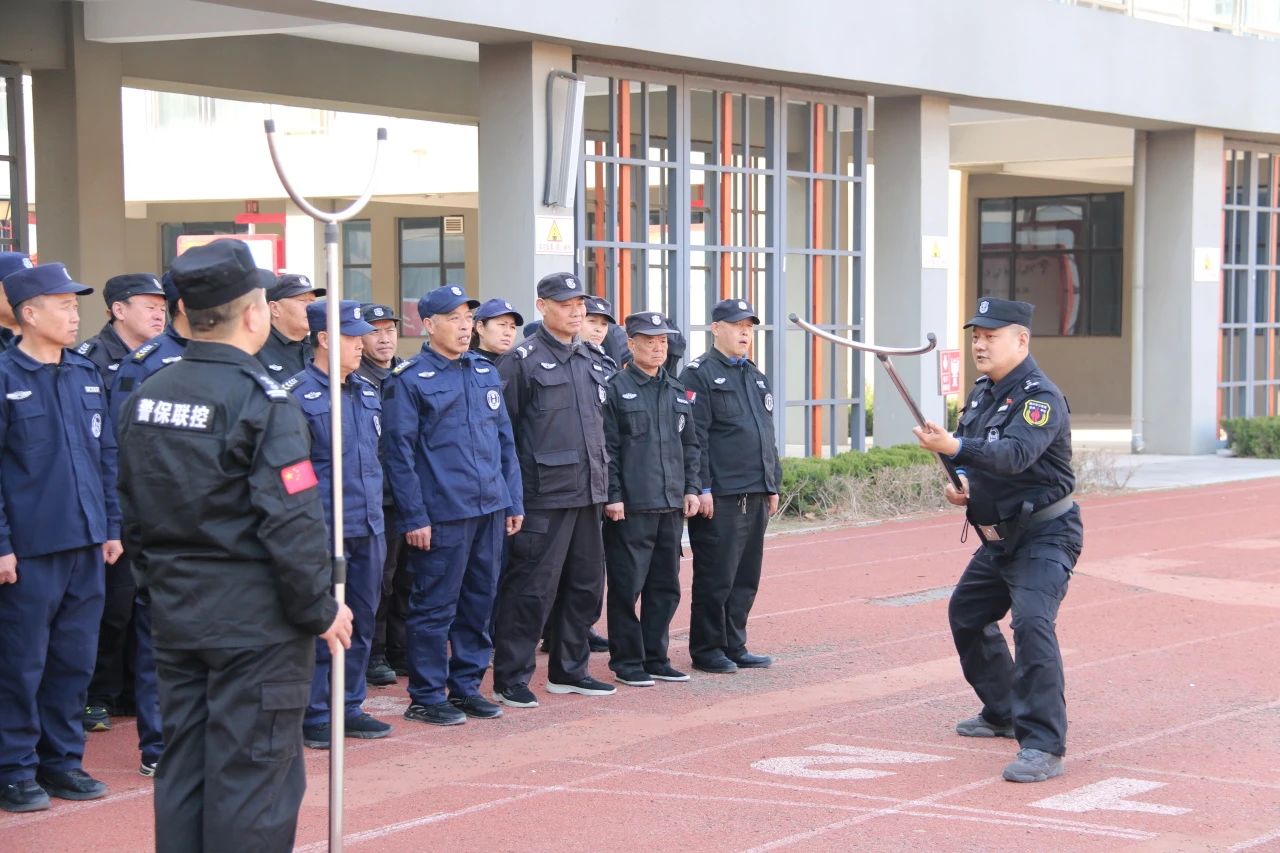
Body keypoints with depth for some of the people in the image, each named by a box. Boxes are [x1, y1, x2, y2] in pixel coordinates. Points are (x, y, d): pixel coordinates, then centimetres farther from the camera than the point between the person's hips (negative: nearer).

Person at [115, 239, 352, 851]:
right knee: (251, 777, -1)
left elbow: (133, 512, 12)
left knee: (182, 770, 13)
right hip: (256, 621, -7)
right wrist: (320, 609, -8)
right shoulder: (260, 400, -16)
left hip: (176, 616, 7)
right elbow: (292, 521, -19)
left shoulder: (144, 398, 5)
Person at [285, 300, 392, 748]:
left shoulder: (367, 392, 13)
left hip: (368, 529, 7)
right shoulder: (299, 395, -10)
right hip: (324, 530, -7)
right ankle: (315, 716, 6)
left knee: (361, 622, 12)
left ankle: (350, 707, 21)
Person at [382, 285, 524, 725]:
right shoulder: (410, 380, -6)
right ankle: (426, 697, 7)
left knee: (479, 603, 11)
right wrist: (415, 517, -12)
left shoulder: (486, 372, 13)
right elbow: (400, 453, -8)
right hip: (442, 515, -6)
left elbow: (505, 440, 18)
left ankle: (466, 686, 22)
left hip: (490, 509, 6)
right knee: (435, 607, -1)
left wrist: (514, 501, 12)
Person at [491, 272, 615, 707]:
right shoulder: (522, 361, -7)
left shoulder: (595, 360, 14)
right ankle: (511, 678, 3)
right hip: (544, 495, -7)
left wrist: (604, 479, 16)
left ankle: (569, 670, 24)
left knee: (585, 585, 13)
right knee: (532, 588, -5)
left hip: (588, 492, 7)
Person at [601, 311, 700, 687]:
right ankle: (627, 662, 7)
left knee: (665, 586, 10)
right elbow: (606, 448, -8)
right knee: (627, 586, -2)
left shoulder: (677, 392, 15)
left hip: (672, 505, 6)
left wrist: (691, 488, 9)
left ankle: (655, 658, 19)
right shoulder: (615, 389, -4)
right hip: (630, 507, -6)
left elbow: (690, 444, 19)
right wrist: (613, 497, -13)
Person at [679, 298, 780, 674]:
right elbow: (695, 436, -12)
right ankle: (706, 650, 5)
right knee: (715, 576, -3)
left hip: (755, 495, 8)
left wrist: (773, 485, 18)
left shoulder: (756, 377, 19)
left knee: (746, 577, 10)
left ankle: (734, 646, 17)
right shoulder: (699, 375, -6)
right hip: (719, 497, -8)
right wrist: (701, 488, -17)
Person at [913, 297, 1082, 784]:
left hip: (1043, 536, -10)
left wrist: (953, 447, -49)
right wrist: (959, 483, 0)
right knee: (966, 615, 21)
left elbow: (1016, 453, -37)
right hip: (999, 536, 10)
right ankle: (1004, 713, 37)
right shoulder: (982, 393, 8)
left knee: (1031, 622, -26)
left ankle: (1043, 746, -28)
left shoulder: (1041, 397, -19)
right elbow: (978, 456, 22)